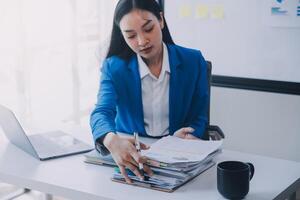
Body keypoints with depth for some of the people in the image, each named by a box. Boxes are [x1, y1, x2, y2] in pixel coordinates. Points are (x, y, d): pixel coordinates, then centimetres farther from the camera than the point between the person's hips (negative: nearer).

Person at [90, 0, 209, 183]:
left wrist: (183, 139, -19)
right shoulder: (114, 67, -4)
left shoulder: (193, 61, -1)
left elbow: (200, 118, 5)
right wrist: (112, 141, -43)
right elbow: (102, 112, -19)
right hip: (129, 155, 0)